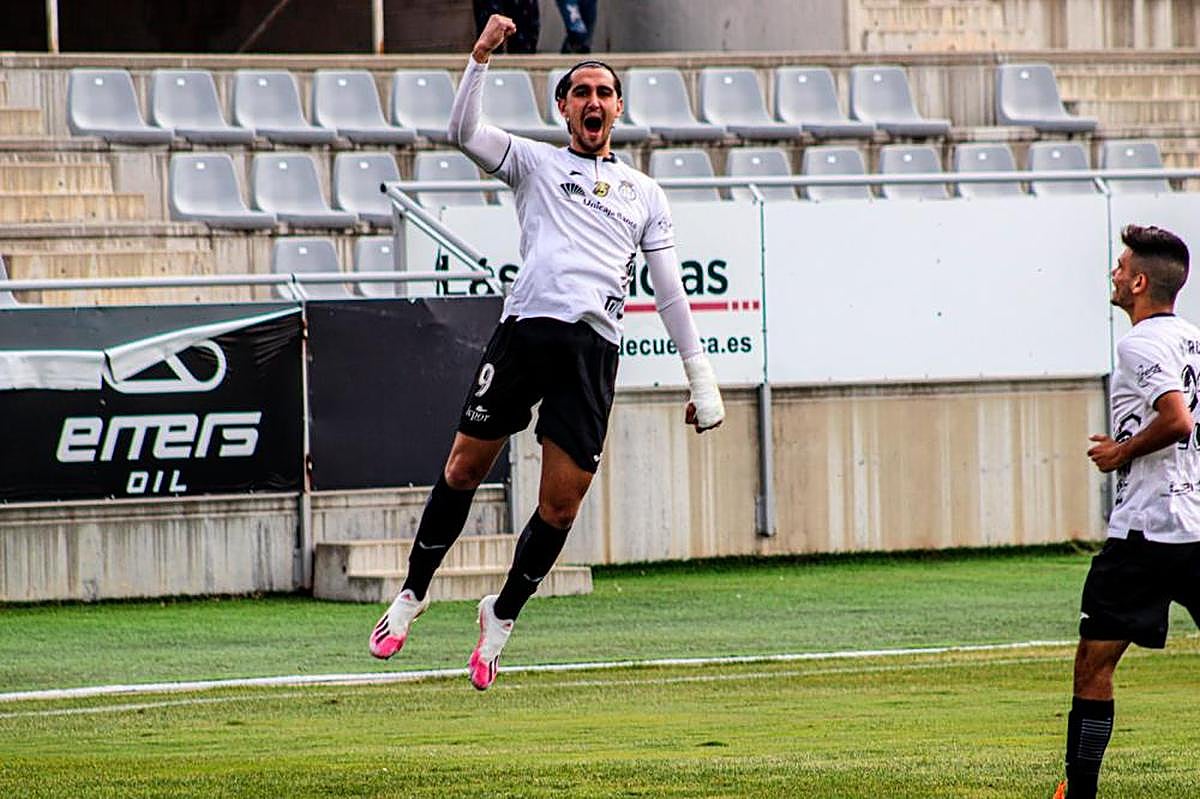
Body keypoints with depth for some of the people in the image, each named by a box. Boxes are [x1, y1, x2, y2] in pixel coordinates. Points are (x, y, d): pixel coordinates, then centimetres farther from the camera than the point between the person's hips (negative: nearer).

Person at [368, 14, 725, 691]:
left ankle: (502, 616, 16)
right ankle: (414, 592, 17)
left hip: (595, 348, 1)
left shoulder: (645, 194, 21)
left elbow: (671, 293, 19)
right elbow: (463, 132, 1)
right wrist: (481, 57, -9)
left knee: (561, 507, -2)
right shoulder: (535, 163, 17)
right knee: (464, 470, -1)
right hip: (526, 326, -1)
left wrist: (701, 380, 14)